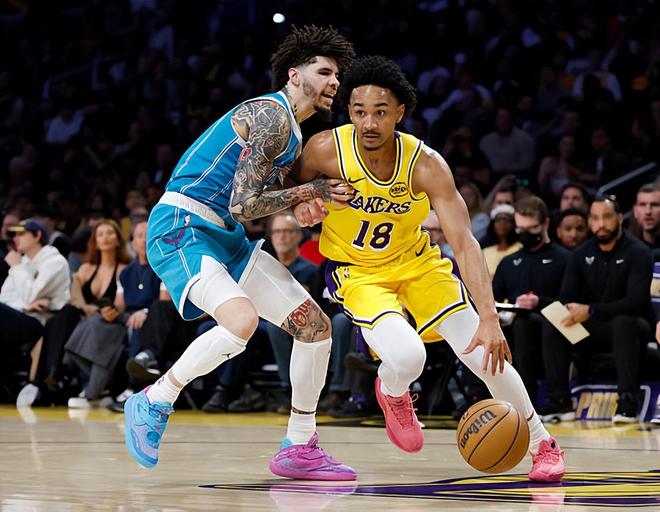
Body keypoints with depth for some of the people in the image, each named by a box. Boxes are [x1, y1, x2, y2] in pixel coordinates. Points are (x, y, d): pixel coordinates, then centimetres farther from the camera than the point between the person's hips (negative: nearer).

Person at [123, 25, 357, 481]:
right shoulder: (271, 115, -15)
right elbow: (243, 205, -21)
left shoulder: (292, 130, 17)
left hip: (225, 237, 10)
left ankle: (299, 449, 16)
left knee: (315, 325, 5)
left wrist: (316, 198, 4)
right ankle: (153, 403, -12)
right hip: (180, 228, -10)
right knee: (242, 319, -34)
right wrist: (311, 192, -14)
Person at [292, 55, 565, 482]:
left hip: (416, 261, 1)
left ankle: (542, 443, 16)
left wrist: (489, 319, -41)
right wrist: (301, 206, -28)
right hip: (356, 271, -1)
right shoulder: (327, 150, -24)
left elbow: (464, 242, -30)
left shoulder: (426, 165, -25)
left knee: (487, 355, -8)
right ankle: (391, 393, 12)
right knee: (406, 357, -28)